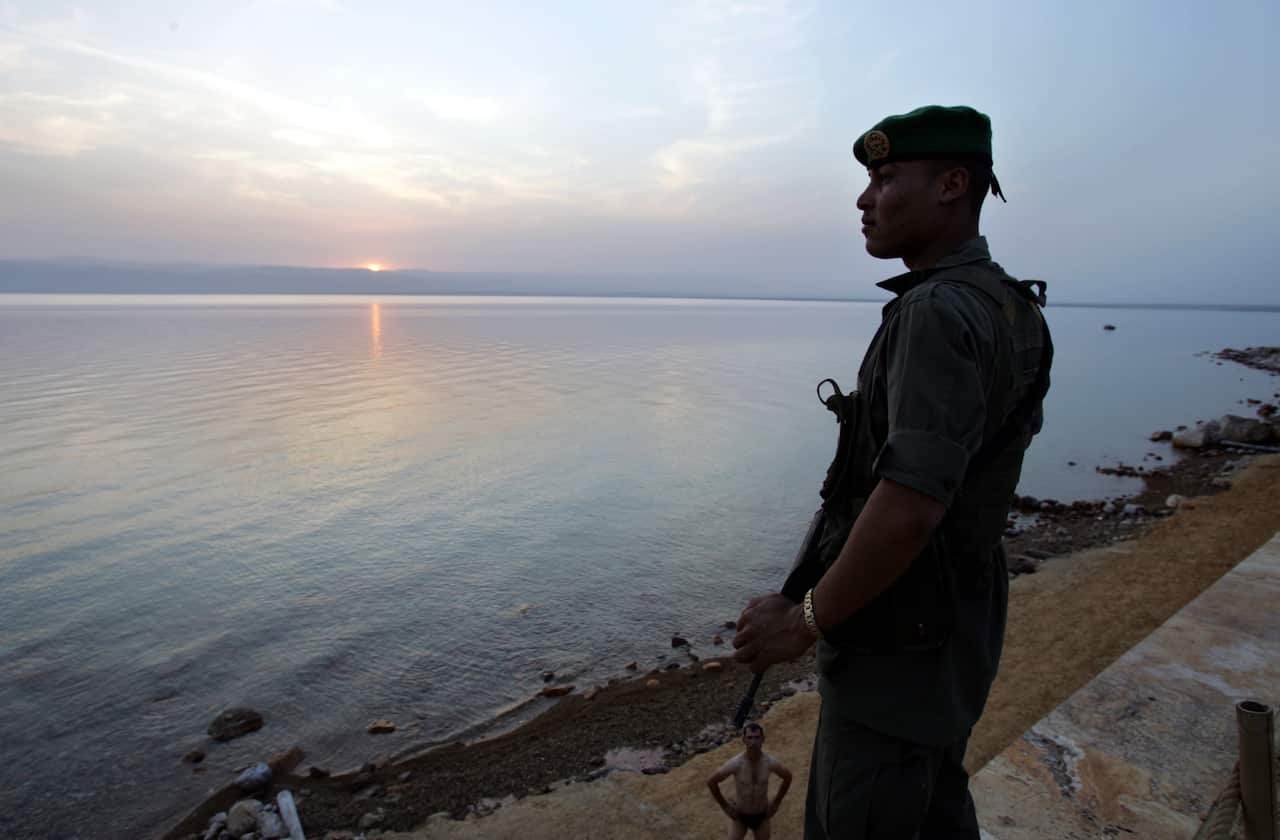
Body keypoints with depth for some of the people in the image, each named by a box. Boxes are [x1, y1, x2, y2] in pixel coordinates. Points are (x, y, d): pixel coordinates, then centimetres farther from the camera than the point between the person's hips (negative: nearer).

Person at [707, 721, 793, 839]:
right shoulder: (735, 763, -29)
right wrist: (724, 806, -11)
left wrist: (776, 803, 1)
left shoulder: (770, 762, -22)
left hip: (762, 816, 2)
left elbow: (787, 777, 0)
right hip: (739, 815, -2)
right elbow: (711, 782, -18)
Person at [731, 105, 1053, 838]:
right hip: (953, 614, 10)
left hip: (903, 634, -9)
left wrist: (807, 620, -18)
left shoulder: (941, 313, -24)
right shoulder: (999, 307, 9)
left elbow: (909, 509, -32)